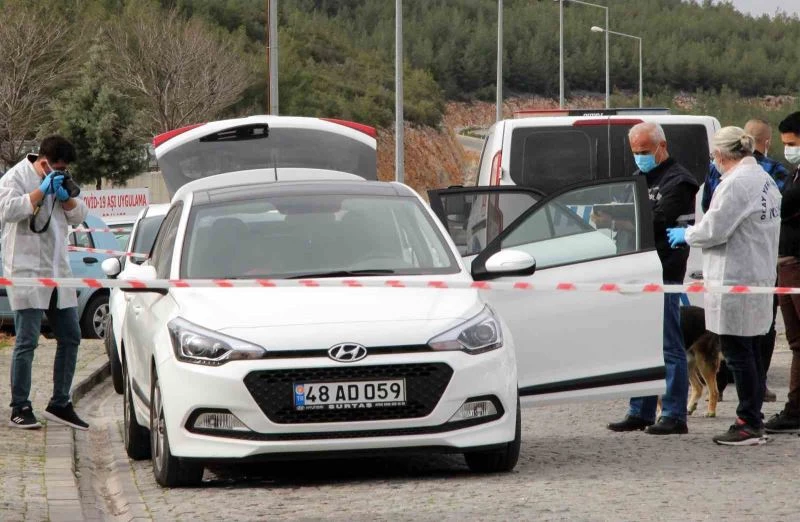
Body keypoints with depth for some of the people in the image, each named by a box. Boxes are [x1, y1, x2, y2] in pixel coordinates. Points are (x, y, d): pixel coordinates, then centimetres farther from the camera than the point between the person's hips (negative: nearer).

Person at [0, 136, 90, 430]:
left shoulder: (59, 180, 16)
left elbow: (79, 216, 14)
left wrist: (66, 197, -5)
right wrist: (41, 191, -20)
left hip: (57, 272, 8)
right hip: (26, 272, -8)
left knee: (70, 337, 8)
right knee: (27, 342, -8)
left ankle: (59, 405, 16)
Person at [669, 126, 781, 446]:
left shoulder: (735, 183, -18)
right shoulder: (765, 180, 14)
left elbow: (714, 229, -18)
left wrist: (686, 234, 1)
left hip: (736, 280, -10)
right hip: (760, 275, 10)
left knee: (737, 352, -5)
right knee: (751, 352, 14)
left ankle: (749, 425, -3)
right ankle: (753, 420, 18)